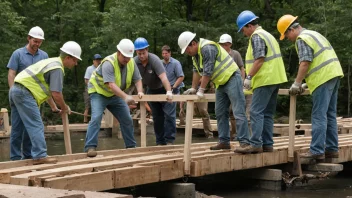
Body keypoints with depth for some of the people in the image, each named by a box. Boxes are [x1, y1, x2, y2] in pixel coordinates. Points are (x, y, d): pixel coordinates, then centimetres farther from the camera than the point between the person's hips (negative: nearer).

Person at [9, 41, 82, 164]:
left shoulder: (52, 62, 21)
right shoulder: (57, 68, -11)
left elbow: (47, 88, 30)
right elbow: (56, 94, -16)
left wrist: (53, 107, 32)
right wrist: (65, 108, 1)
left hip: (16, 89, 10)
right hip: (24, 92, -10)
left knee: (17, 128, 13)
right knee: (36, 126, -10)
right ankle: (40, 156, -15)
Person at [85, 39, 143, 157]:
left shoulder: (131, 63, -9)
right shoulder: (109, 63, -31)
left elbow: (137, 79, -7)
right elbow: (111, 85, -41)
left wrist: (140, 91, -28)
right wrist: (126, 97, -52)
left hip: (115, 95, 7)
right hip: (99, 91, -7)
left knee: (127, 119, 6)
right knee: (96, 118, -23)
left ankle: (131, 146, 19)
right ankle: (90, 147, -23)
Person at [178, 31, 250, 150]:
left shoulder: (207, 48, -22)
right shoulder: (195, 52, 9)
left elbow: (207, 72, -23)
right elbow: (196, 71, 16)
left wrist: (201, 90, -18)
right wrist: (193, 88, 11)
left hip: (232, 79, -10)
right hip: (221, 83, 10)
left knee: (238, 112, -13)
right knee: (220, 113, 11)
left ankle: (244, 143, -15)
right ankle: (224, 142, 16)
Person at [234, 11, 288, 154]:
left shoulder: (256, 36, -9)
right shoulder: (267, 35, 22)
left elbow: (259, 59, -19)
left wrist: (249, 76, -18)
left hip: (265, 80, -10)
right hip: (274, 79, 10)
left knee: (256, 112, -11)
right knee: (267, 114, 11)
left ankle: (256, 144, -16)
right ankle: (267, 144, 11)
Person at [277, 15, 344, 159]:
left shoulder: (301, 39, -7)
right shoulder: (313, 34, 24)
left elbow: (305, 63, -15)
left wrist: (296, 84, -9)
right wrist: (306, 82, 26)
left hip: (323, 78, -10)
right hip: (334, 74, 10)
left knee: (319, 116, -10)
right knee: (330, 115, 12)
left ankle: (317, 151, -11)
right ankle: (332, 149, 16)